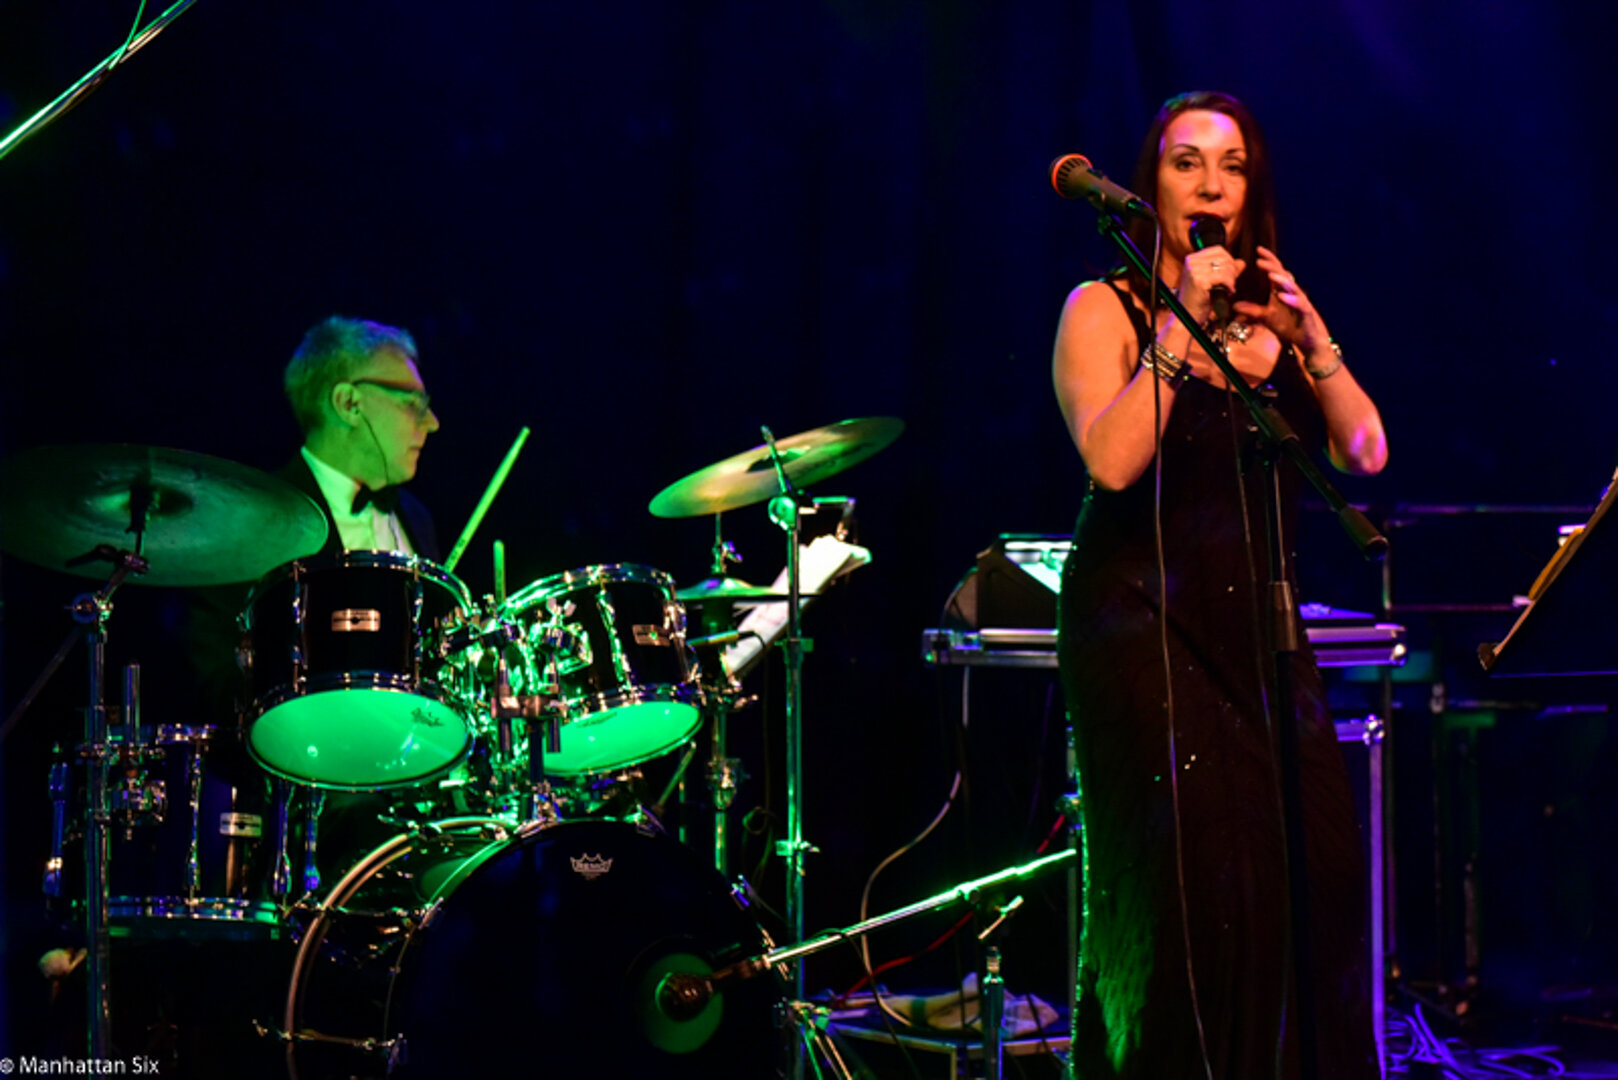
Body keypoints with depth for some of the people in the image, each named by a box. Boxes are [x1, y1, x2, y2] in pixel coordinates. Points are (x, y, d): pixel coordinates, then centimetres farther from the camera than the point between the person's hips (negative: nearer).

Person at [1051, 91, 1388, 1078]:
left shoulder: (1273, 313, 14)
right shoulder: (1105, 310, 1)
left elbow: (1366, 452, 4)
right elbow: (1112, 460, -15)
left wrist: (1306, 329, -6)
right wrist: (1183, 323, -17)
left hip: (1261, 628, 4)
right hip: (1144, 625, -4)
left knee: (1315, 864, -6)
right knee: (1188, 876, -10)